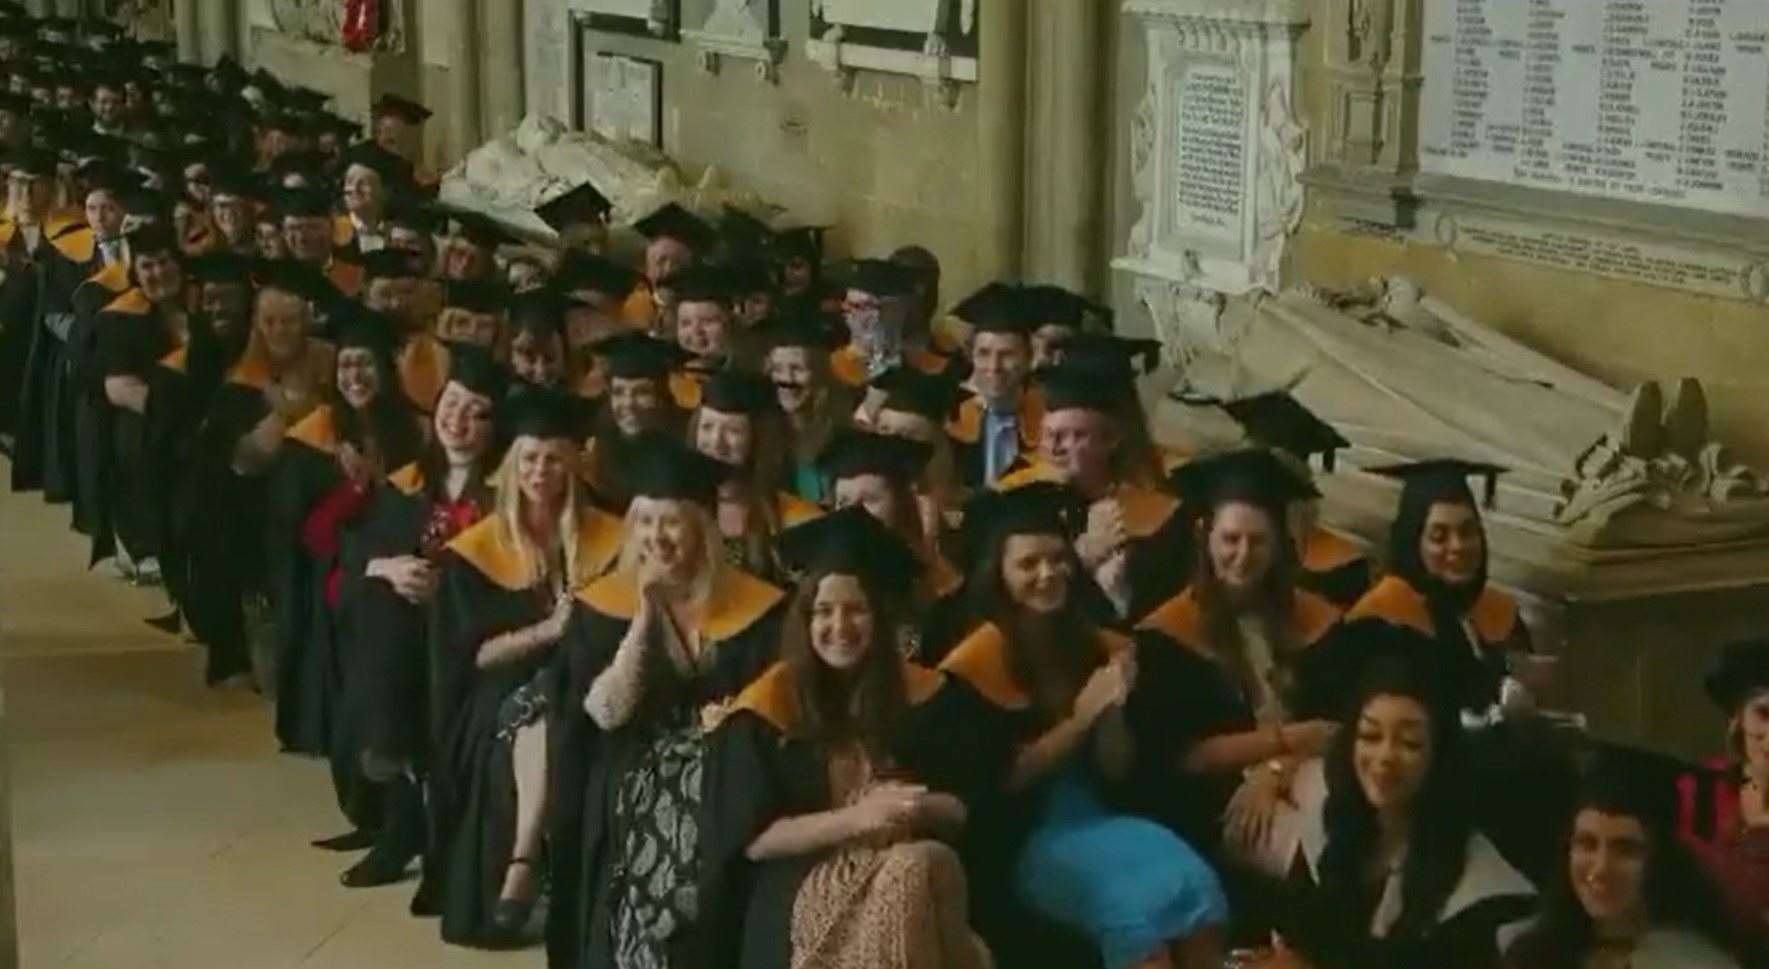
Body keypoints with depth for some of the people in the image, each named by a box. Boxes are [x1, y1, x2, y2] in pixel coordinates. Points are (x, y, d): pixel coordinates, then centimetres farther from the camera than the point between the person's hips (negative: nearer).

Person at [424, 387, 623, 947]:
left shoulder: (606, 539, 6)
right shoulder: (478, 550, 3)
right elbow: (474, 654, -4)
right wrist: (546, 630, -18)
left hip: (581, 689, 1)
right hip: (504, 697, 0)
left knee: (551, 721, -35)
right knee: (539, 723, -35)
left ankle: (520, 866, -37)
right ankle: (526, 865, -33)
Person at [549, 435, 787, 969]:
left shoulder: (755, 605, 1)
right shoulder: (602, 606, 1)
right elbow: (605, 710, -11)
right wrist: (644, 617, -13)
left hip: (721, 799, 0)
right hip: (629, 800, 0)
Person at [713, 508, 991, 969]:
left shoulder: (922, 693, 10)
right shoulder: (769, 706, 1)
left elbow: (959, 809, 10)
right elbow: (752, 838, -5)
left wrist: (914, 808, -13)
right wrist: (855, 817, -17)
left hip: (908, 866, 4)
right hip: (803, 884, -4)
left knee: (927, 870, -33)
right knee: (905, 886, -35)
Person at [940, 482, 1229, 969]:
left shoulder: (1098, 646, 10)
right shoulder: (974, 664, -5)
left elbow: (1117, 770, 11)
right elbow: (1001, 779, -9)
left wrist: (1112, 710, -8)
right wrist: (1081, 716, -14)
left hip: (1100, 817, 5)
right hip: (1021, 840, -5)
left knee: (1195, 884, -25)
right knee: (1142, 898, -30)